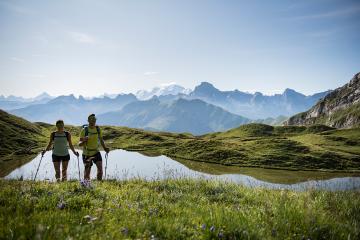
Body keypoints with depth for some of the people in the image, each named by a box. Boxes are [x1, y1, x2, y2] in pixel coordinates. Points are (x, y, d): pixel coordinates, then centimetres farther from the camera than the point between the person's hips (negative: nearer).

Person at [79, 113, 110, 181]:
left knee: (100, 168, -13)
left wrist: (105, 148, -4)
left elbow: (101, 140, 11)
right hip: (87, 154, -2)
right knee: (87, 172, 4)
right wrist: (84, 140, -33)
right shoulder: (84, 130, -11)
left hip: (96, 152, 2)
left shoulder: (98, 129, -1)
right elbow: (80, 144, -11)